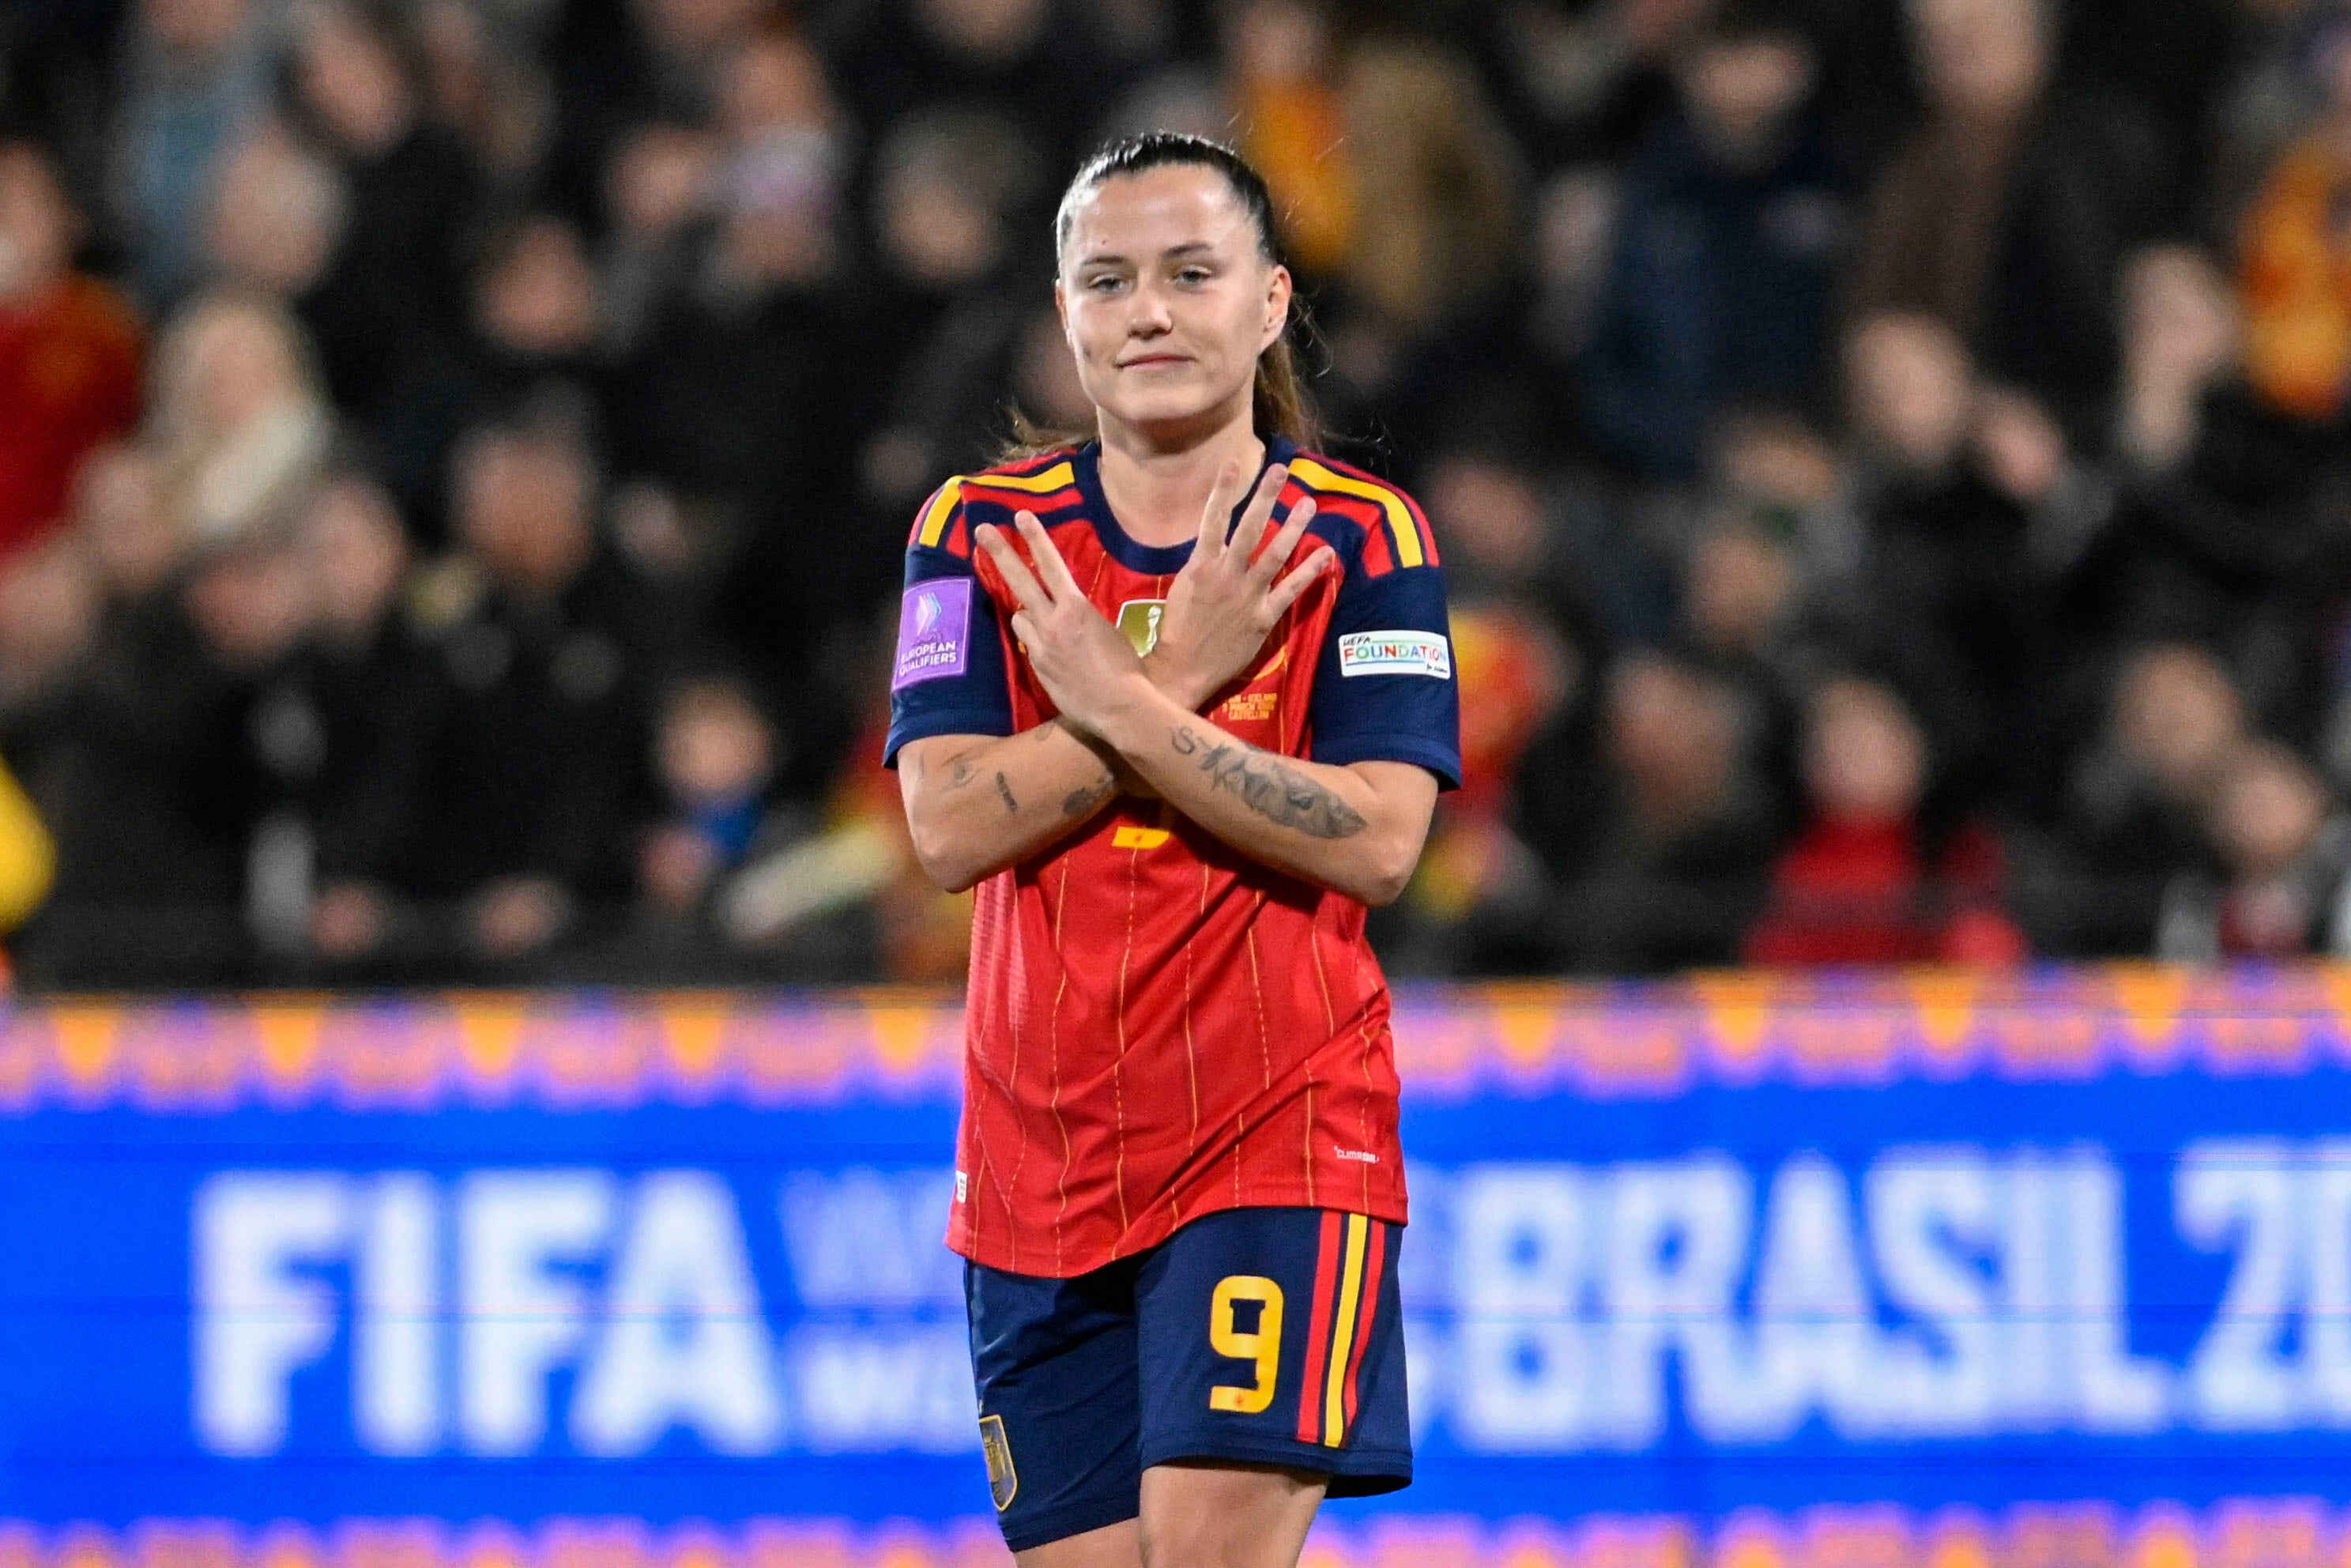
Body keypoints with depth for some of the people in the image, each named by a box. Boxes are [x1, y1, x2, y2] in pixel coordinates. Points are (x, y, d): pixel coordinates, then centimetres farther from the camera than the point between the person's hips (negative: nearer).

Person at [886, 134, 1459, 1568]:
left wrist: (1120, 706, -17)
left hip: (1278, 1138, -3)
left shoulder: (1362, 535, -1)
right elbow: (951, 827, -7)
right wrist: (1180, 674, -14)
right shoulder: (980, 531, 5)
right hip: (1040, 1164, 3)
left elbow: (1378, 843, -13)